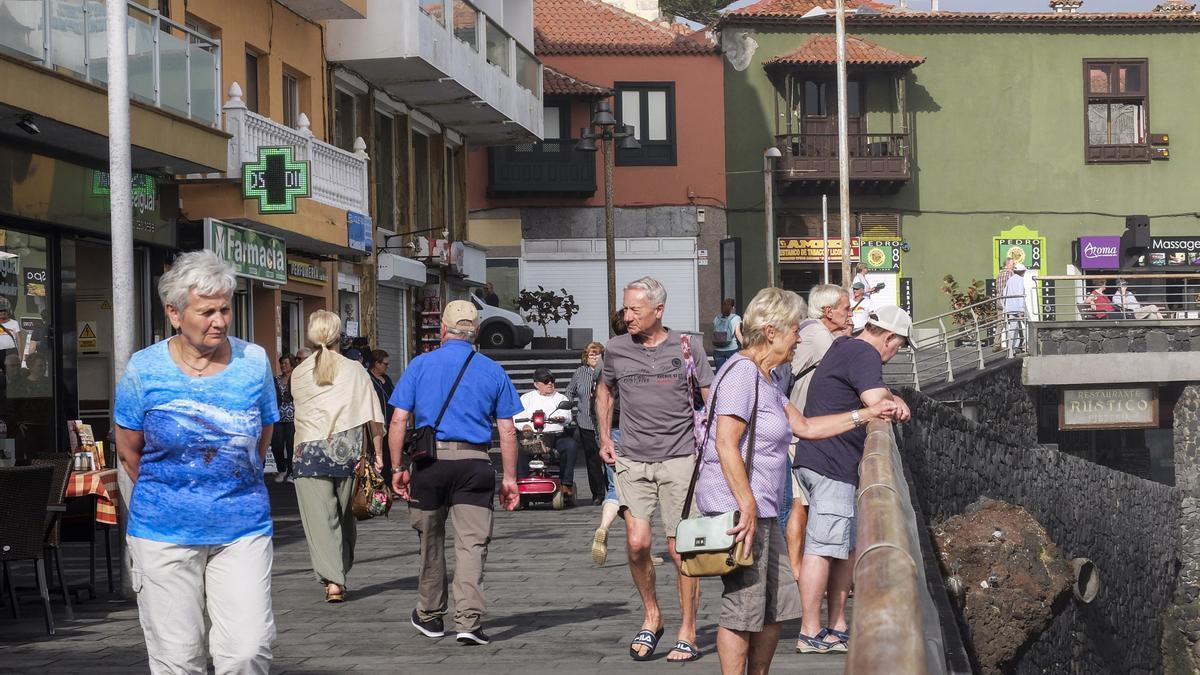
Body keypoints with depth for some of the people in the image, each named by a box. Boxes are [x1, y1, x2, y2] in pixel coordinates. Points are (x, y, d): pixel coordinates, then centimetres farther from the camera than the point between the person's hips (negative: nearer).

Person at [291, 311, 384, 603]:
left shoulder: (298, 374, 5)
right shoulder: (355, 371, 2)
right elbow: (373, 417, -1)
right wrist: (378, 454, 3)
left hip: (310, 453, -1)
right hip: (348, 452, 1)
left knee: (320, 518, -3)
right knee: (345, 517, 15)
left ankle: (332, 581, -15)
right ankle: (341, 576, 24)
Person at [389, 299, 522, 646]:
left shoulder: (420, 365, 4)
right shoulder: (492, 371, 6)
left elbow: (399, 421, -1)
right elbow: (507, 429, 3)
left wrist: (398, 468, 4)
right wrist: (509, 477, 8)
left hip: (429, 460, 1)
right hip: (473, 462, -1)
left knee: (431, 540, 15)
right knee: (472, 542, -2)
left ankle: (429, 616, 28)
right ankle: (469, 620, -14)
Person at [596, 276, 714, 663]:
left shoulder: (687, 347, -1)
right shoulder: (616, 349, 6)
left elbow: (713, 399, 6)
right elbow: (604, 391, 24)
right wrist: (605, 438, 16)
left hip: (679, 460, -2)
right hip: (632, 461, 2)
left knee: (680, 549, 0)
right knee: (637, 543, -11)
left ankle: (687, 634, 11)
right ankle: (651, 616, 13)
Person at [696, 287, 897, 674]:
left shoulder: (769, 378, 17)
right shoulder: (741, 373, -16)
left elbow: (804, 426, 22)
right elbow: (725, 444, -22)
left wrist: (866, 415, 21)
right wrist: (747, 507, -23)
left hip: (760, 509, 11)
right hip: (737, 506, -11)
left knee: (776, 605, 15)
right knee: (743, 609, -6)